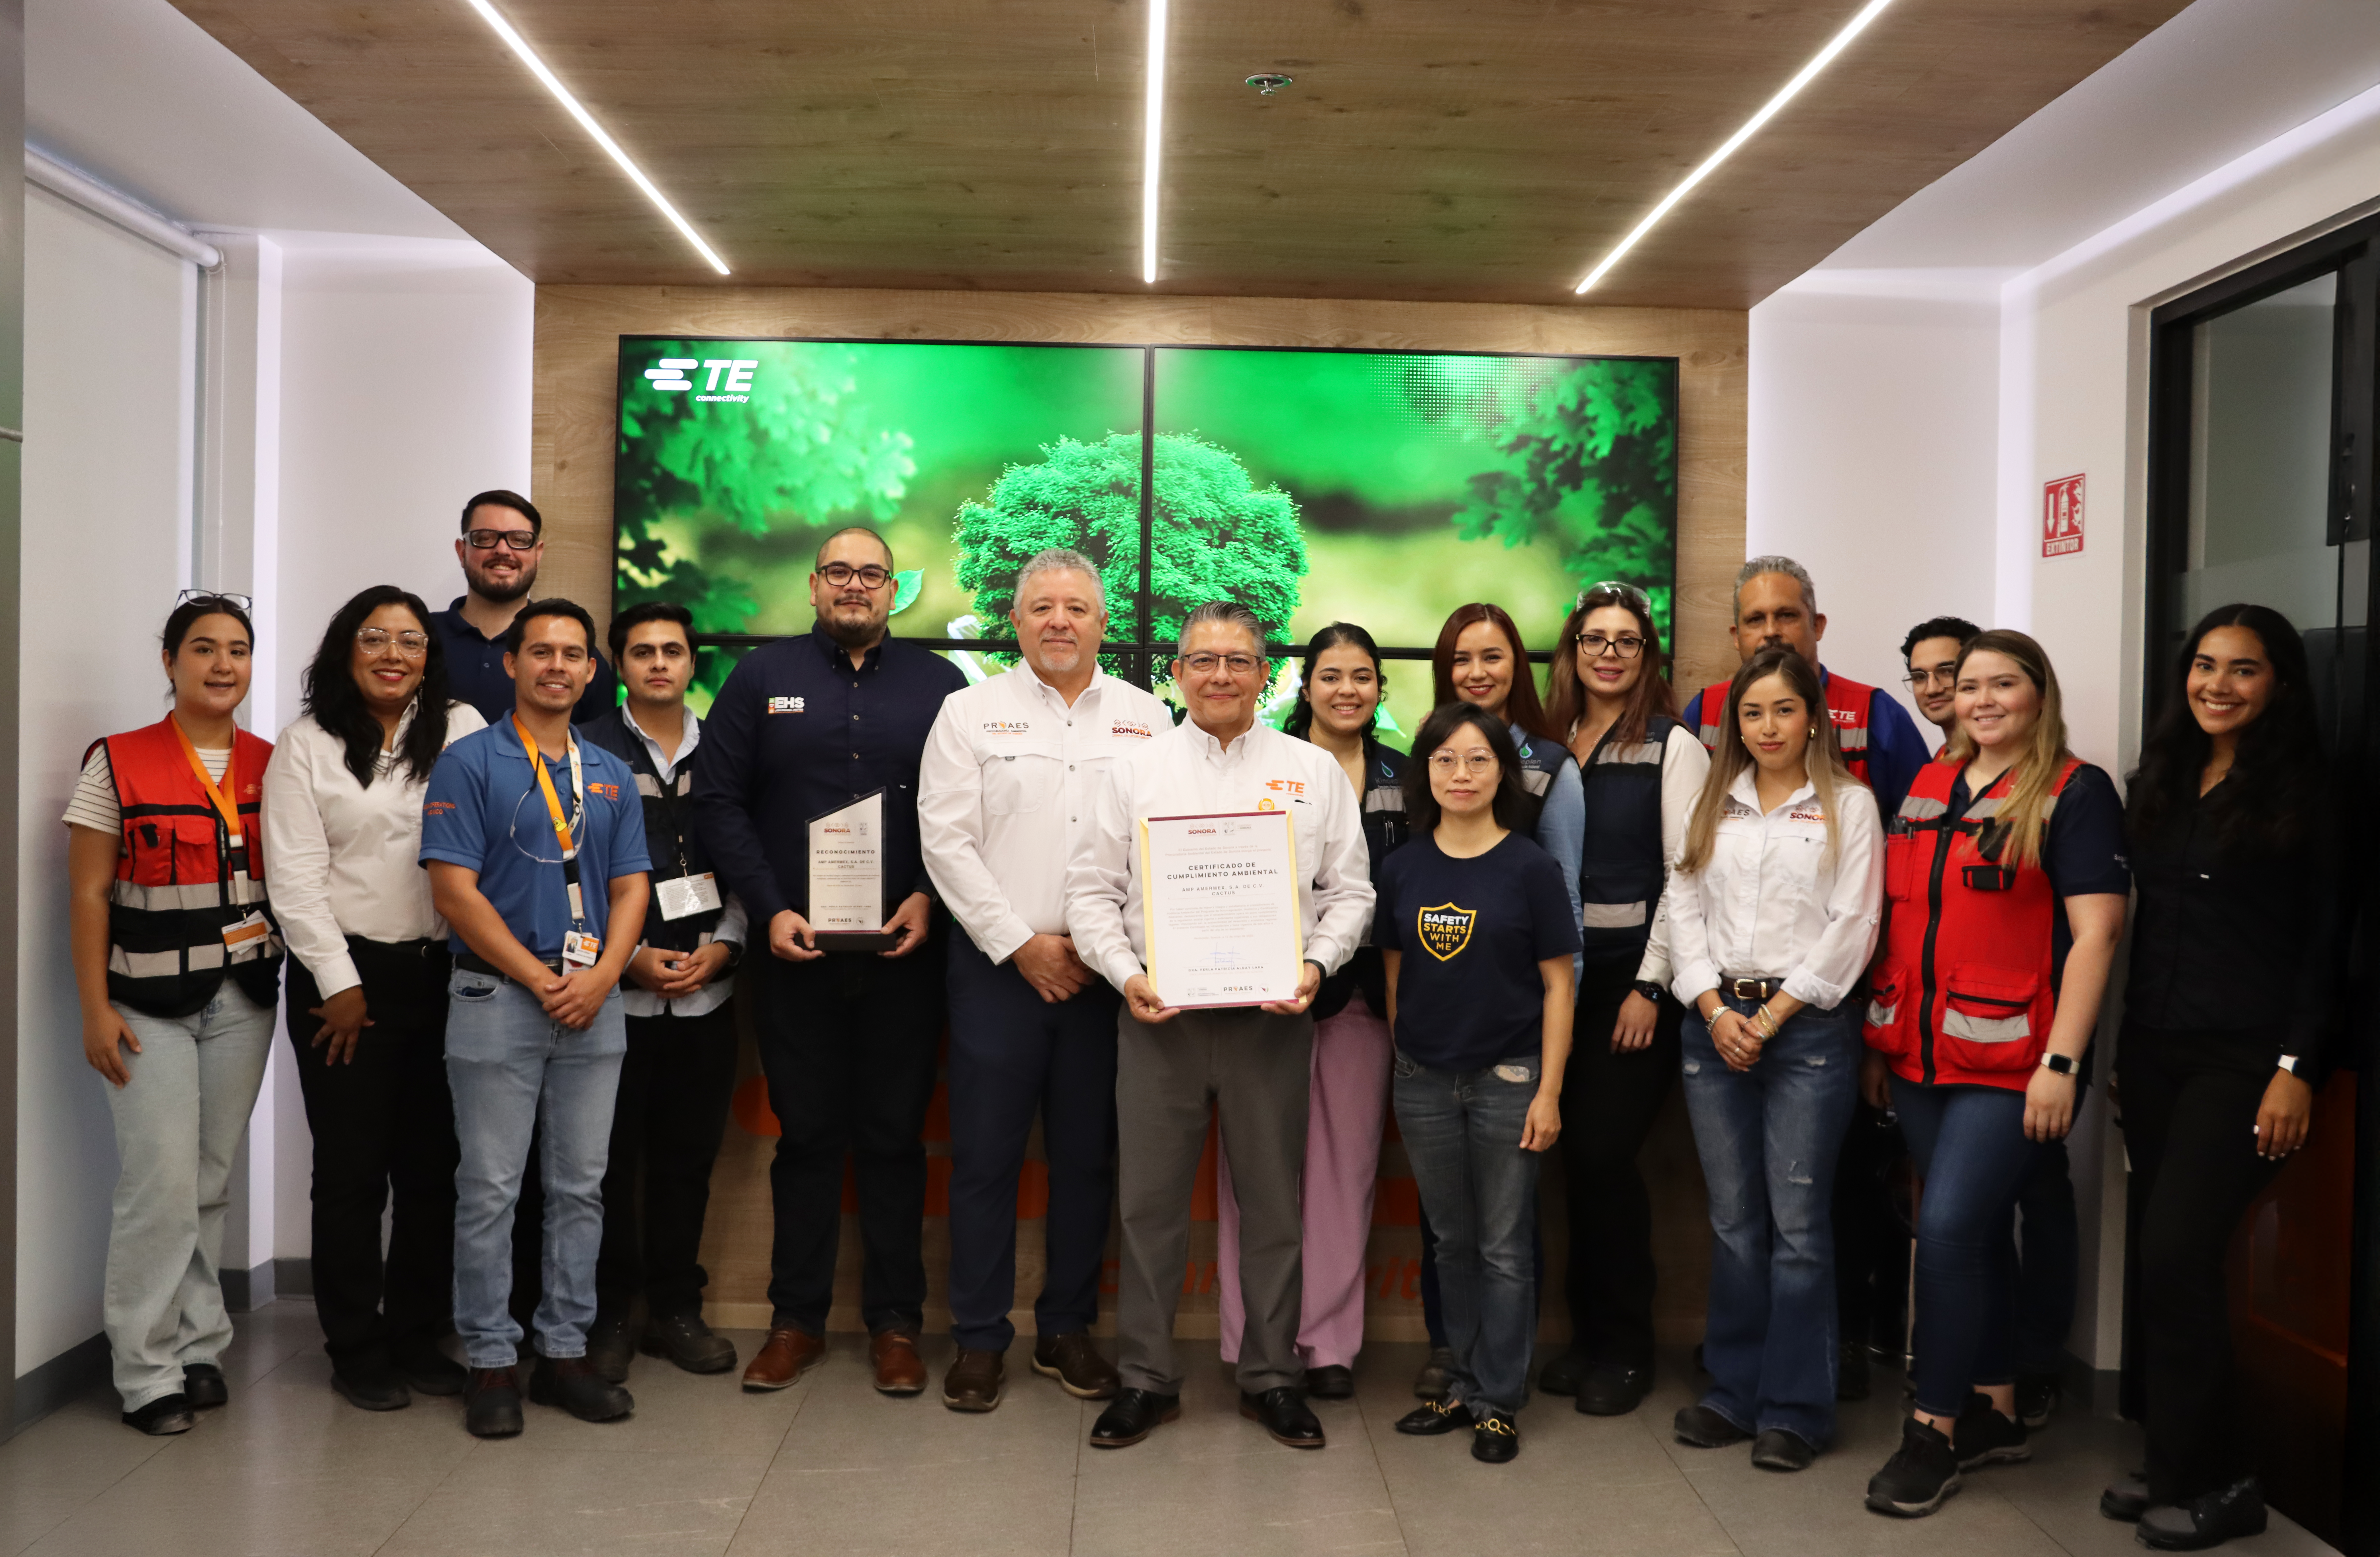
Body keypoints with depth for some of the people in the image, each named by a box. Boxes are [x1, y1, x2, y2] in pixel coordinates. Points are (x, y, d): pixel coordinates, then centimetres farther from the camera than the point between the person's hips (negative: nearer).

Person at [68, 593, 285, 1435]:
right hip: (150, 1005, -3)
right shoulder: (118, 763, -4)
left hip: (244, 1001, 4)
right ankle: (148, 1373, 7)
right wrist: (95, 1009, -8)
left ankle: (198, 1349, 21)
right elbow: (87, 895, -4)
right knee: (162, 1184, -6)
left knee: (212, 1182, 9)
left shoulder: (272, 765, 6)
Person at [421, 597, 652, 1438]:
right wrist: (540, 980, -12)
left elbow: (630, 886, 10)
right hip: (498, 998, -4)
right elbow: (454, 890, -9)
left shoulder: (612, 775, 12)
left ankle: (566, 1349, 20)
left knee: (581, 1185, 9)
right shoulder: (469, 762, -3)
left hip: (595, 1004, 5)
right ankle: (491, 1360, 13)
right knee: (490, 1187, 2)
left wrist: (602, 976, -8)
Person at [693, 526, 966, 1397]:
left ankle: (895, 1323, 17)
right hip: (795, 949, 0)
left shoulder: (939, 685, 7)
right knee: (806, 1135, 8)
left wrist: (929, 897, -10)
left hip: (905, 950, 0)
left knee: (895, 1136, 6)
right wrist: (769, 909, -7)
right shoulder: (761, 678, 7)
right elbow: (717, 801, 3)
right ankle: (797, 1318, 20)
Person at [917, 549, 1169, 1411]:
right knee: (985, 1155, 2)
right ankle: (979, 1338, 16)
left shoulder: (1147, 718, 8)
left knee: (1087, 1158, 9)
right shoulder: (971, 712, 4)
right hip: (999, 966, -1)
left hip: (1107, 973, 2)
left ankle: (1067, 1330, 24)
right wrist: (1022, 944, -8)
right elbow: (946, 839, -3)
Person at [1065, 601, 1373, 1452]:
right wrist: (1126, 973, -8)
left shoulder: (1314, 771, 7)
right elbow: (1093, 888, 6)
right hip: (1158, 1014, 0)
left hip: (1272, 1016, 0)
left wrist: (1316, 965, -9)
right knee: (1150, 1199, 6)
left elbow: (1349, 889, 7)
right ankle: (1145, 1377, 20)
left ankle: (1272, 1376, 23)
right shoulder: (1136, 771, 7)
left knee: (1272, 1200, 8)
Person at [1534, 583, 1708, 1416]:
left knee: (1604, 1153, -6)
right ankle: (1588, 1335, 21)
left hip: (1634, 977, -4)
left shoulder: (1672, 746, -2)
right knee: (1578, 1157, 7)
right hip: (1561, 975, 4)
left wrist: (1651, 984, -11)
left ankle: (1625, 1348, 11)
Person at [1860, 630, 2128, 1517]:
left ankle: (1935, 1429, 3)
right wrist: (1876, 1041, 14)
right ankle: (1994, 1413, 26)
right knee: (1979, 1231, 14)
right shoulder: (1928, 789, 13)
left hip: (2011, 1064, -6)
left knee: (1950, 1228, -11)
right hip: (1919, 1057, 6)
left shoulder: (2074, 794, -4)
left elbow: (2095, 933, -10)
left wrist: (2062, 1062, -16)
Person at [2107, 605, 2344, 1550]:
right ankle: (2178, 1462, 19)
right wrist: (2126, 1045, 13)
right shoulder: (2165, 781, 12)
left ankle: (2218, 1481, 4)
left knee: (2176, 1251, -12)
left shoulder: (2303, 790, -4)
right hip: (2155, 1049, 6)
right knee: (2155, 1252, 7)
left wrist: (2296, 1067, -13)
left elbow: (2326, 940, -7)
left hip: (2246, 1057, -6)